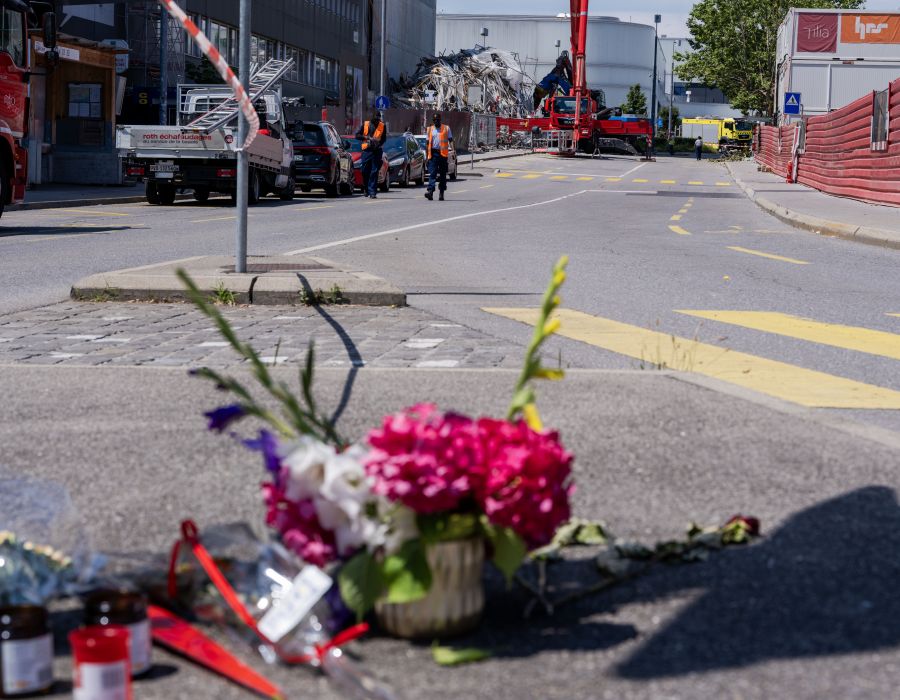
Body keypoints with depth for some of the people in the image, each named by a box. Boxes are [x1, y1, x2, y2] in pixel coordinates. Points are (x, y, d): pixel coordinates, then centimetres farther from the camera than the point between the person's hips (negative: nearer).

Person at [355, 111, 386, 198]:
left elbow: (384, 138, 14)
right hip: (366, 150, 0)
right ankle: (366, 189, 22)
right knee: (365, 171, 1)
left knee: (375, 171, -6)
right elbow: (357, 135, 5)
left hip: (377, 151, 0)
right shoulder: (365, 124, 6)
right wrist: (367, 137, -11)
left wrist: (379, 144, -7)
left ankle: (372, 192, -6)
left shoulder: (382, 126, 8)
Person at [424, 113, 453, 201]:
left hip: (443, 154, -1)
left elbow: (451, 140, 5)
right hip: (433, 153, 1)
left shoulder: (446, 128, 7)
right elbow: (427, 143, 14)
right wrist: (427, 154, 7)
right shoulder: (430, 129, 13)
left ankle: (441, 193, 13)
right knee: (432, 173, -10)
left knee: (443, 174, 6)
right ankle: (430, 191, -21)